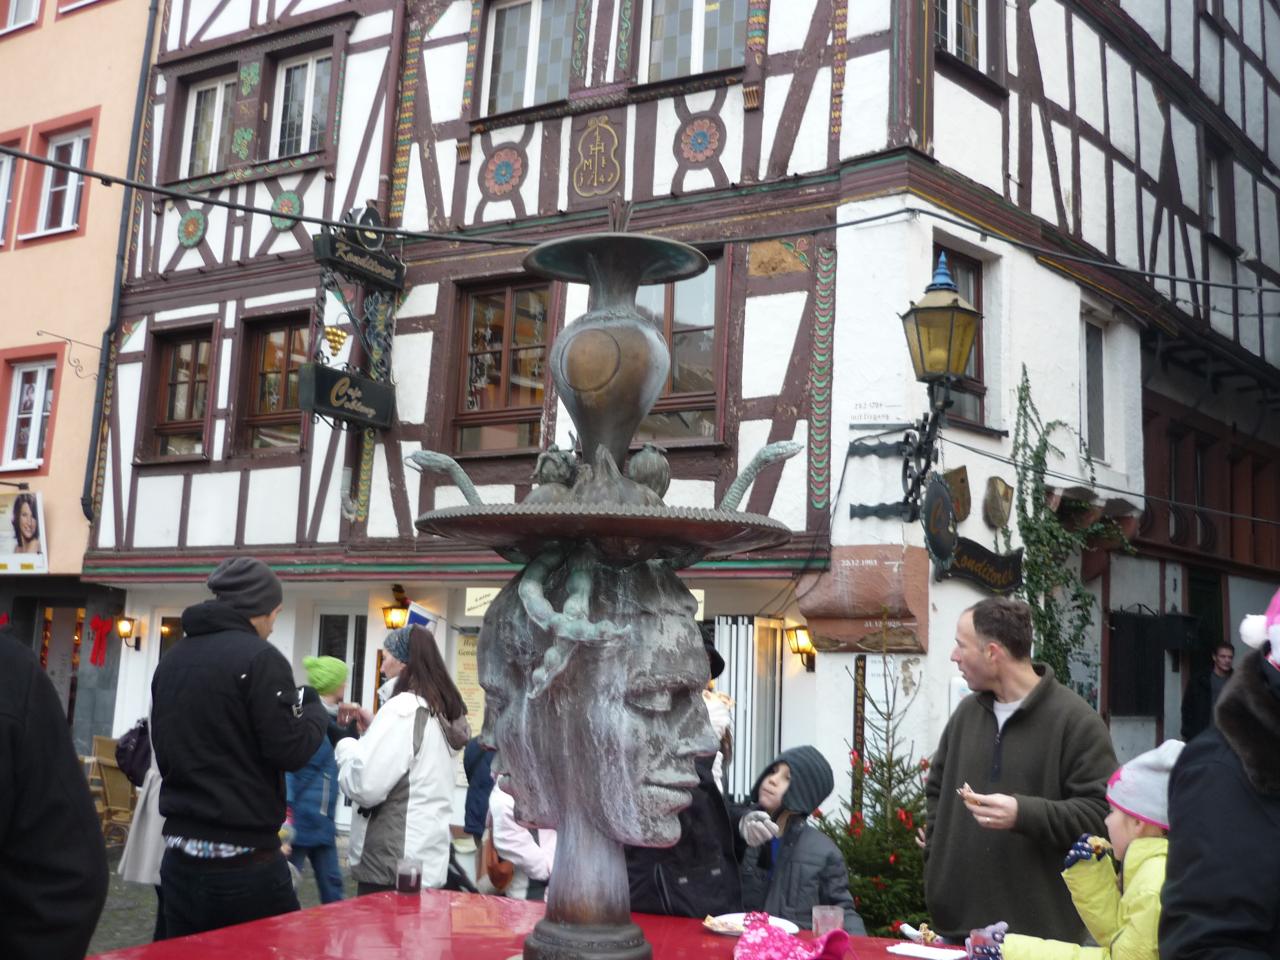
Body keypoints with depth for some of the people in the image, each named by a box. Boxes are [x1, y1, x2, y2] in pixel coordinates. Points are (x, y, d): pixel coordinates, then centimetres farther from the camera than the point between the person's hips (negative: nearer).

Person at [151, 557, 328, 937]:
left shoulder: (171, 659, 9)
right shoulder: (259, 658, -13)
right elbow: (291, 751, -14)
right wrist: (315, 709, 3)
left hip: (180, 859, 7)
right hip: (244, 863, -7)